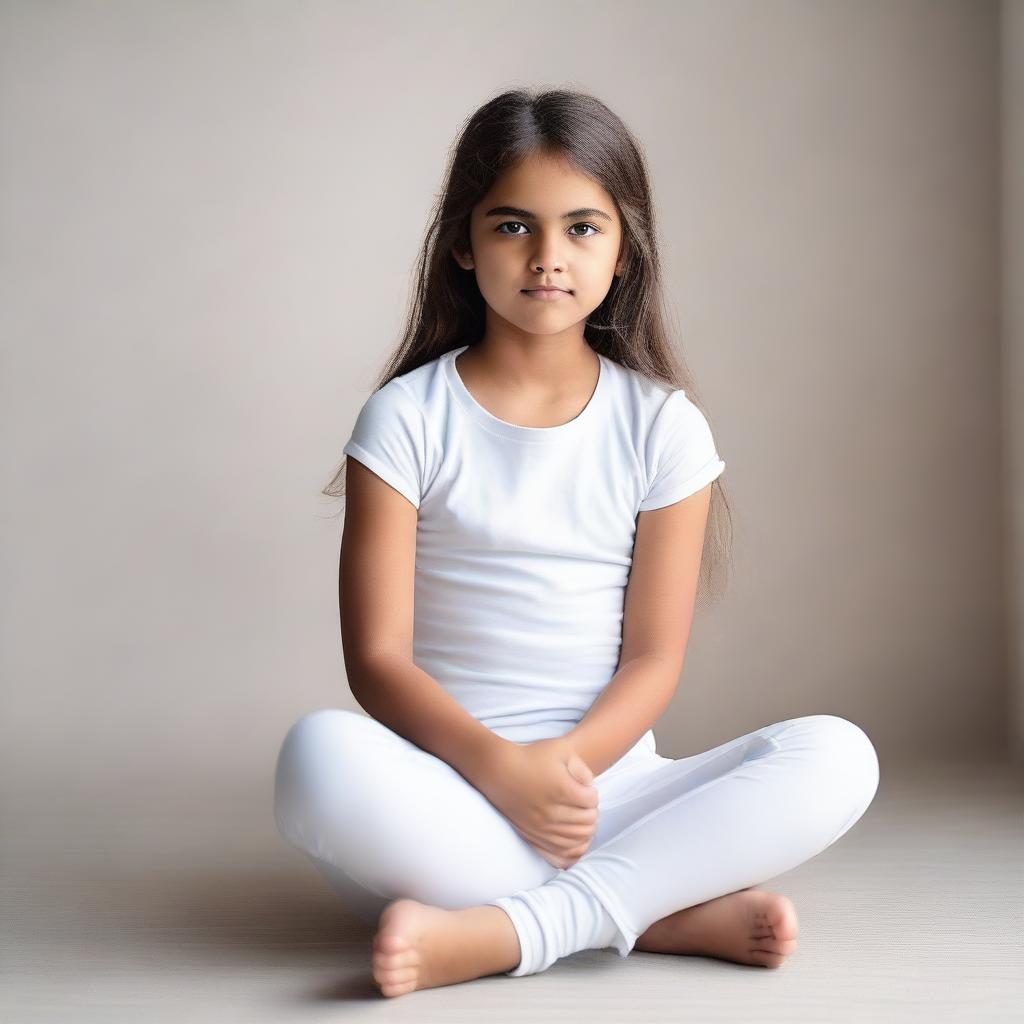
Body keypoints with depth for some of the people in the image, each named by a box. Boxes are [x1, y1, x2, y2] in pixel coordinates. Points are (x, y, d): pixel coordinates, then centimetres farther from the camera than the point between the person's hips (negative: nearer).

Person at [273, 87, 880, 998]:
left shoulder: (662, 424, 5)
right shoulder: (408, 418, 1)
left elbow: (653, 658, 1)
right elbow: (378, 657, -6)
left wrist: (570, 763, -18)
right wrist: (502, 767, -22)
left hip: (606, 778, 2)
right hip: (451, 791, -2)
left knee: (836, 759, -22)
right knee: (321, 756, -35)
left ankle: (496, 933, -28)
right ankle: (667, 915, -25)